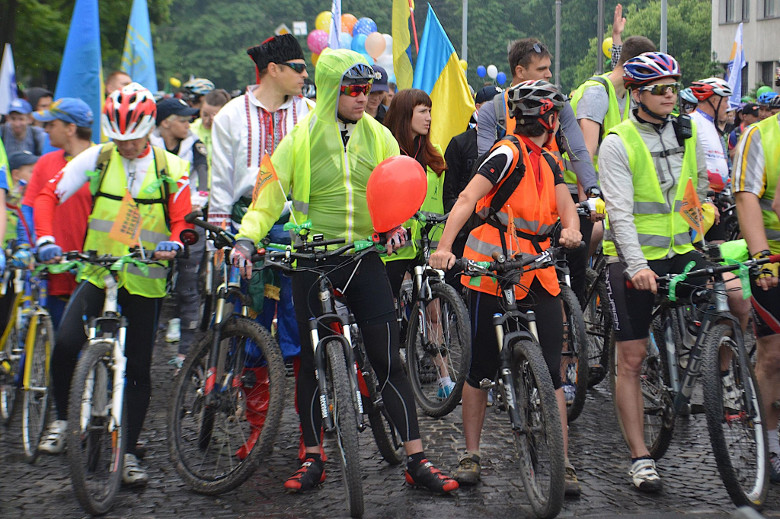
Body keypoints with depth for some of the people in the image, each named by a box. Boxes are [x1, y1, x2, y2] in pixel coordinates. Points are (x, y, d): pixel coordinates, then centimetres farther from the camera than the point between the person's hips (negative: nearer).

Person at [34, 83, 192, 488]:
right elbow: (49, 195, -1)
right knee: (65, 344, -21)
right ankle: (60, 419, 3)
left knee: (138, 367, 3)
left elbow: (182, 220, -3)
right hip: (97, 273, 0)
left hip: (145, 281, 0)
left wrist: (173, 243, -26)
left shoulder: (171, 168, 2)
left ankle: (128, 453, 14)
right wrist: (46, 239, -18)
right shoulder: (96, 159, 1)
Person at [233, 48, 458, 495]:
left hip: (365, 258, 1)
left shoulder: (378, 136, 6)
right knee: (312, 360, 6)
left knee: (389, 361, -2)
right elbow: (269, 197, -1)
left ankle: (417, 461, 1)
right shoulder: (302, 139, -1)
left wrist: (395, 224, -8)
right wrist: (246, 239, -16)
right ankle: (313, 459, 18)